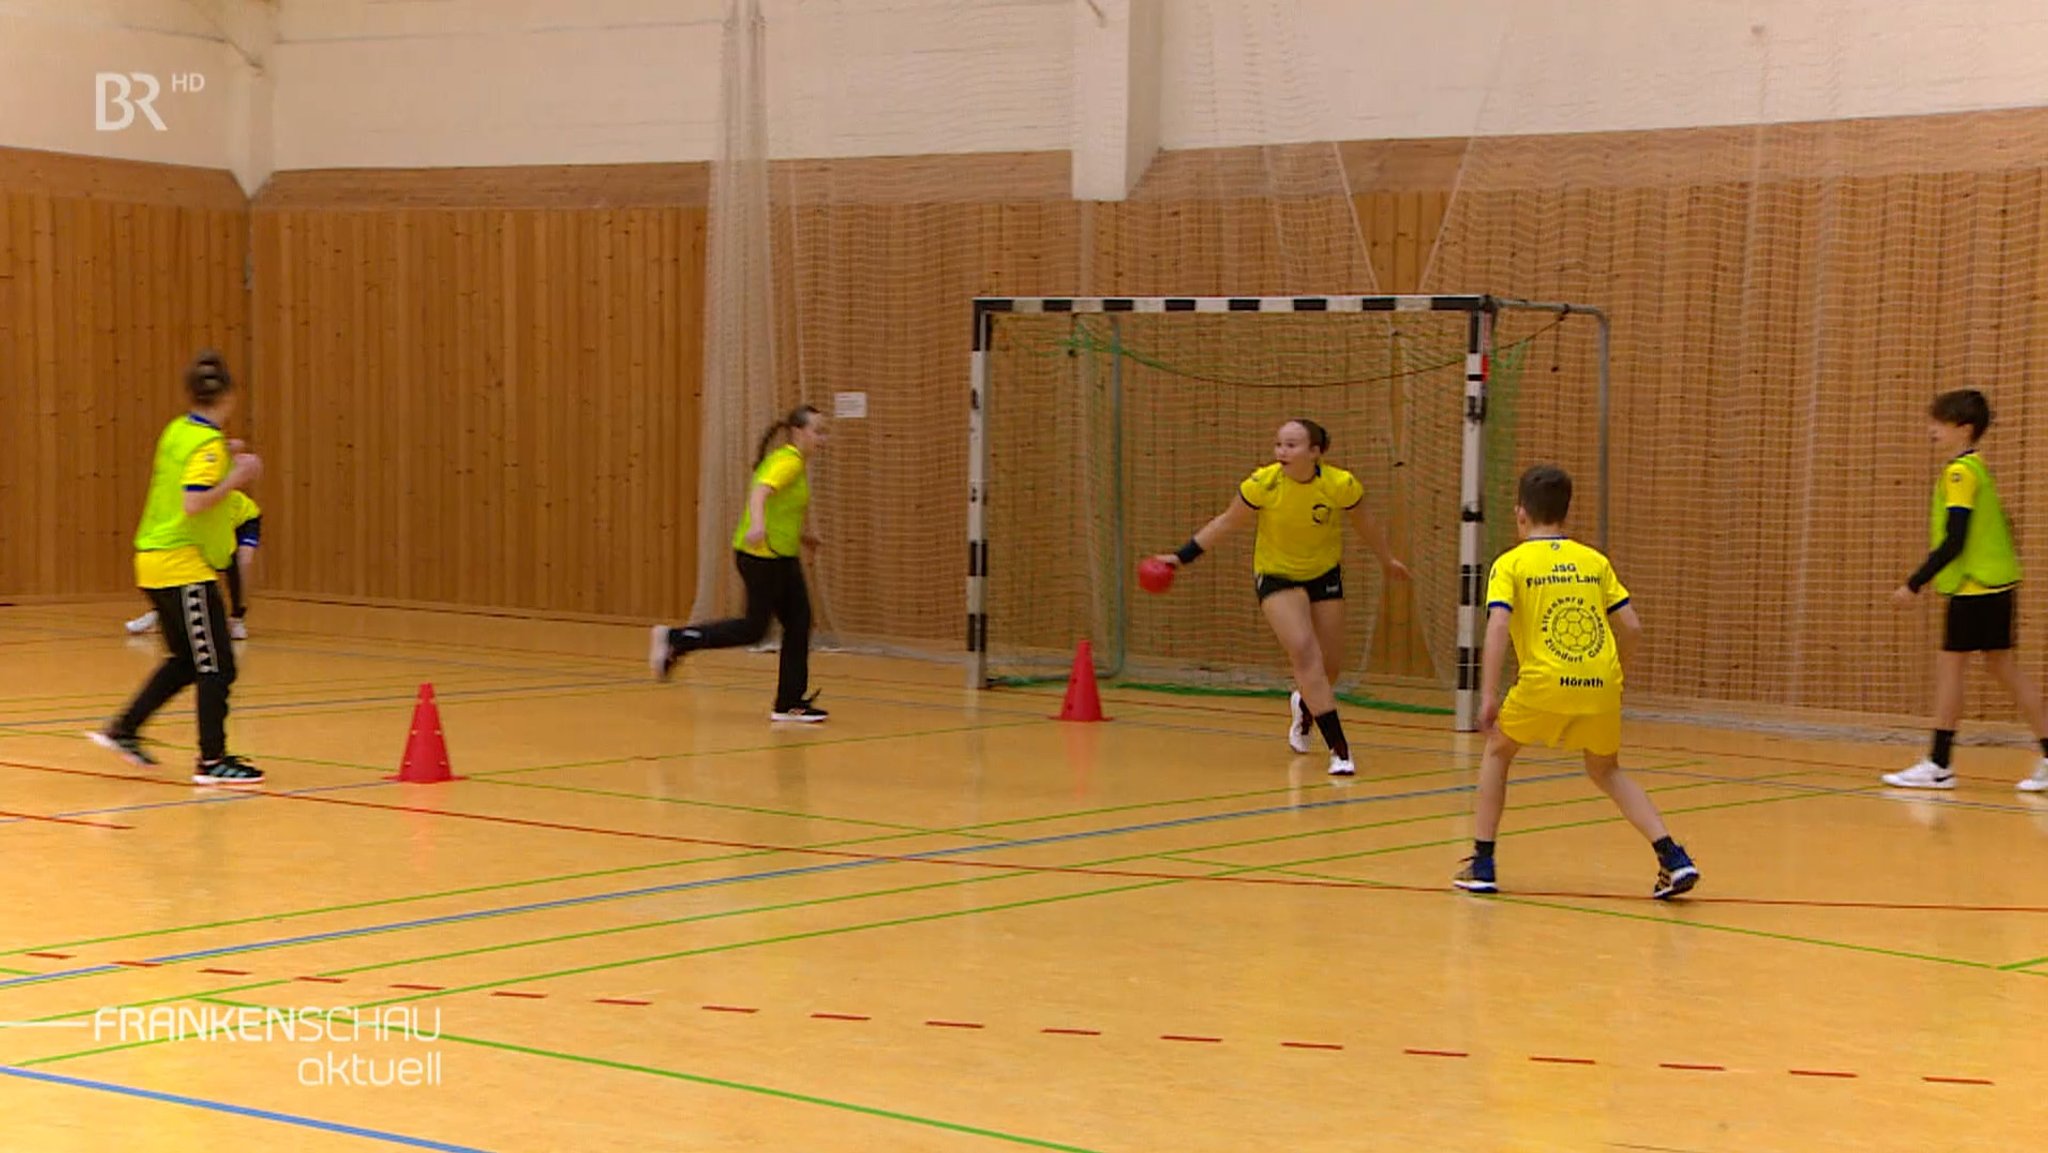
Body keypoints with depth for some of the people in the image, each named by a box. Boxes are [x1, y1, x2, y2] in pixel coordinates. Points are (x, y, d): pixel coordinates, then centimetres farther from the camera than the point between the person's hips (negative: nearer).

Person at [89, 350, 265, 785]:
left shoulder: (177, 431, 9)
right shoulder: (209, 443, -16)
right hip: (185, 566, -9)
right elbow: (193, 504, -26)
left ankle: (123, 730, 24)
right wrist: (234, 479, -20)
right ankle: (212, 761, 0)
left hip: (155, 562, 9)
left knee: (187, 660, 21)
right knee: (218, 667, -3)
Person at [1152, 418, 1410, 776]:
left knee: (1330, 666, 10)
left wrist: (1387, 560, 16)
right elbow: (1227, 521, -9)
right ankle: (1338, 749, -20)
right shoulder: (1263, 484, -23)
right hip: (1276, 575, -2)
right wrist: (1182, 556, -14)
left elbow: (1365, 523, 0)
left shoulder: (1341, 485, -20)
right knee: (1304, 652, -22)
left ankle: (1303, 706, 47)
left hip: (1325, 574, 2)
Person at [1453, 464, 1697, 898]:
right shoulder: (1595, 561, 16)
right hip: (1601, 685, 4)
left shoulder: (1511, 564, 5)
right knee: (1606, 770, 24)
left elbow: (1498, 627, -9)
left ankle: (1481, 864, 16)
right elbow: (1631, 626, 12)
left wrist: (1488, 696, -12)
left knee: (1497, 753, 21)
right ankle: (1673, 857, 9)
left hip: (1545, 683, -4)